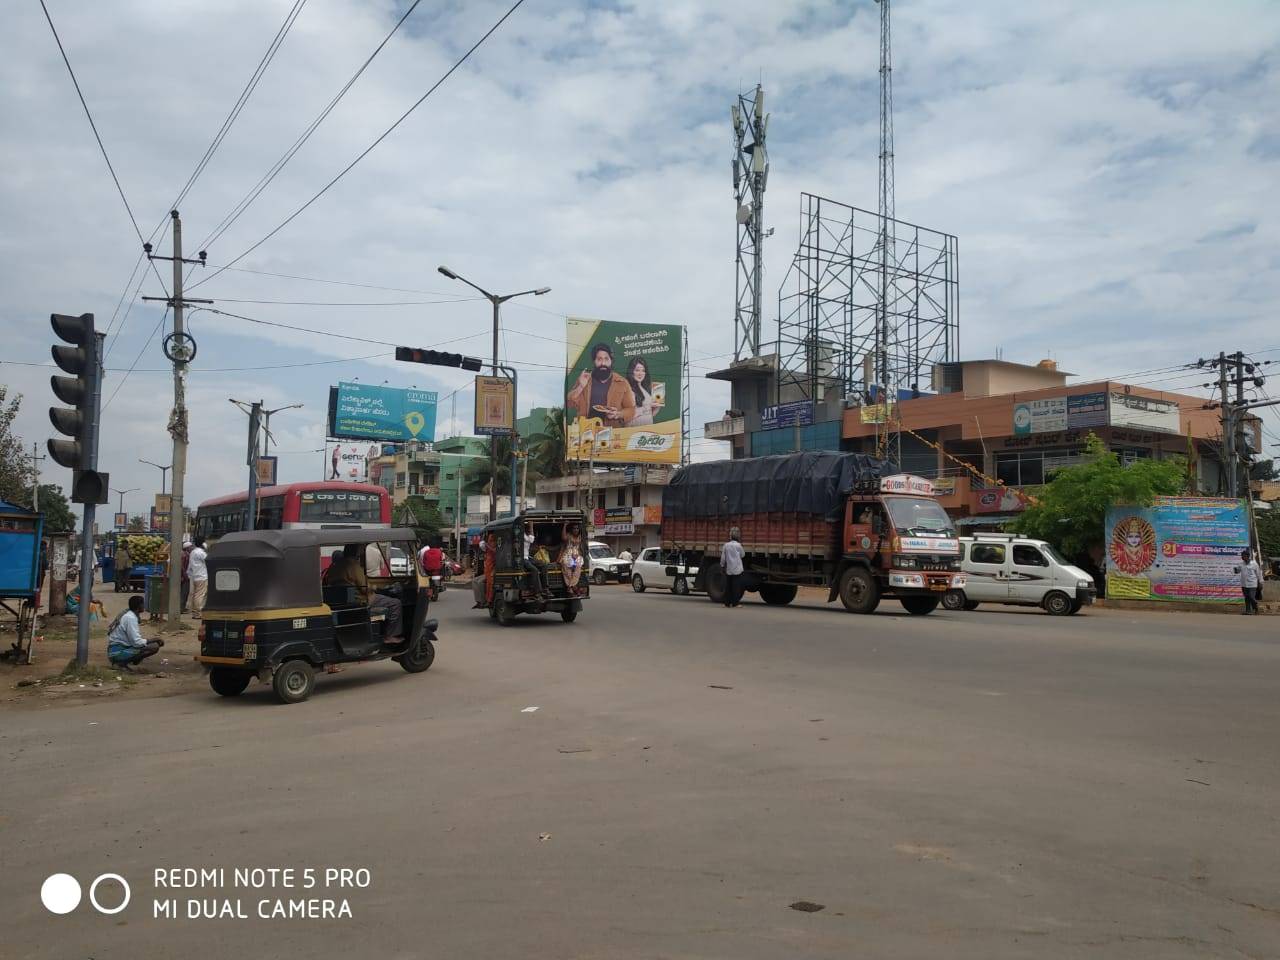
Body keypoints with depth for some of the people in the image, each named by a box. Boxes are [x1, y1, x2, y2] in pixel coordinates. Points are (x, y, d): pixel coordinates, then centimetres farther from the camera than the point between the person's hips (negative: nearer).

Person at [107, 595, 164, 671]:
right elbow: (136, 642, -21)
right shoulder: (130, 618, -16)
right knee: (154, 647, -19)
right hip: (118, 652, -10)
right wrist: (154, 641, -8)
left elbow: (133, 638, 19)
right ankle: (123, 663, -13)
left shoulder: (127, 614, 13)